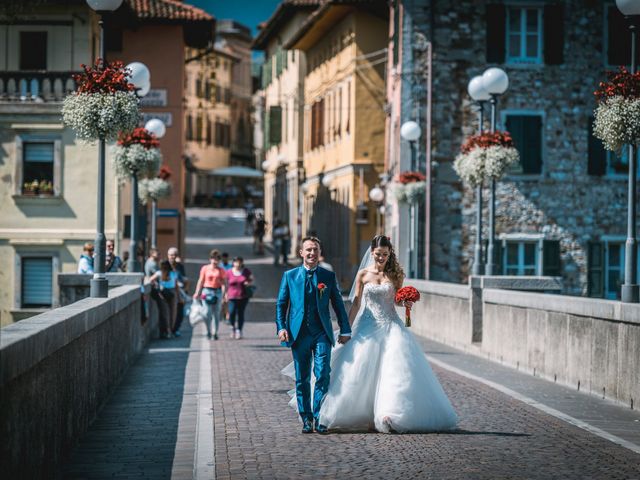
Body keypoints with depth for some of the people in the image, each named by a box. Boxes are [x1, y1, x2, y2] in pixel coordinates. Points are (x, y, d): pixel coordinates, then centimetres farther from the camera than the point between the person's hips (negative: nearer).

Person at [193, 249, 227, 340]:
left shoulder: (221, 270, 5)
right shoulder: (205, 268, 4)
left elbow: (224, 283, 3)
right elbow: (201, 281, 6)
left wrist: (223, 293, -8)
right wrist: (197, 293, 2)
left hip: (217, 292, 1)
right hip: (207, 291, -1)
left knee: (216, 313, 3)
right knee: (208, 313, -7)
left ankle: (215, 333, 9)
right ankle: (208, 332, 4)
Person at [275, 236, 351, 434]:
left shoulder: (329, 276, 8)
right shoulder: (290, 275, 8)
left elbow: (338, 304, 11)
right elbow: (281, 304, 9)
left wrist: (345, 330, 8)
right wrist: (281, 327, -4)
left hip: (322, 334, -1)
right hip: (298, 334, 1)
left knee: (322, 376, -9)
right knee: (302, 379, 5)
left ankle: (319, 418, -2)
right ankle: (306, 419, 14)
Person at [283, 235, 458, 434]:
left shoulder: (396, 274, 3)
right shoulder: (363, 274, 2)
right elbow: (356, 304, 5)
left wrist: (407, 303, -8)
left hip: (391, 327, 0)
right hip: (368, 328, 0)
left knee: (395, 369, -11)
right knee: (361, 371, -2)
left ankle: (390, 414, -12)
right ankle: (364, 413, 10)